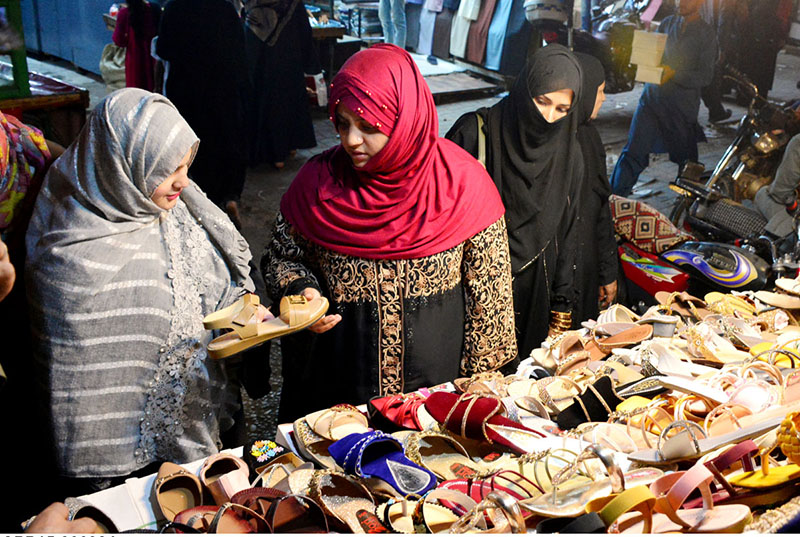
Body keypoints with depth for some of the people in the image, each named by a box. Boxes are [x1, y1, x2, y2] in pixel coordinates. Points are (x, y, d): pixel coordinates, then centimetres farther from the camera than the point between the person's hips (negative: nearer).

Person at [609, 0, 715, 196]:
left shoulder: (706, 34, -4)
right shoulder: (667, 23, 9)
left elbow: (705, 77, -8)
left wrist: (674, 74, -23)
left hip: (683, 105, -2)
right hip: (652, 96, 2)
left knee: (686, 158, 14)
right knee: (634, 150, -5)